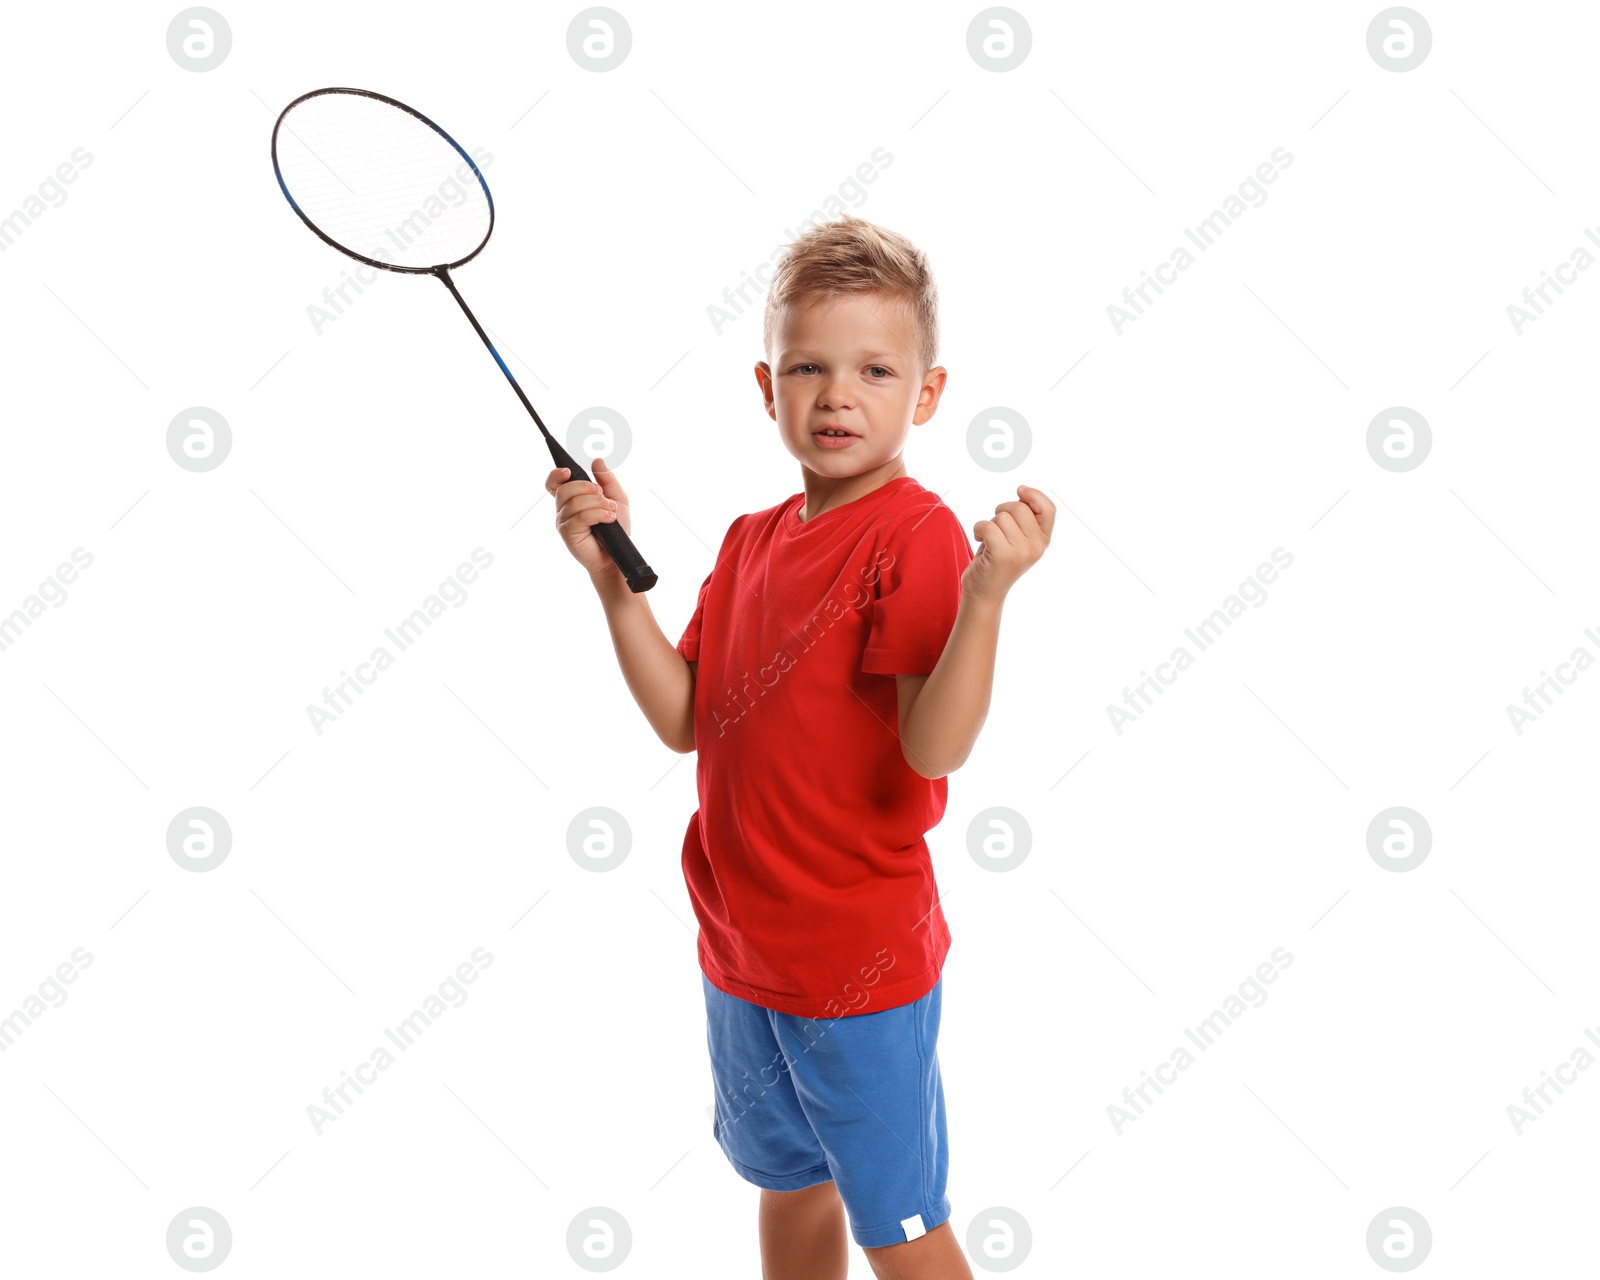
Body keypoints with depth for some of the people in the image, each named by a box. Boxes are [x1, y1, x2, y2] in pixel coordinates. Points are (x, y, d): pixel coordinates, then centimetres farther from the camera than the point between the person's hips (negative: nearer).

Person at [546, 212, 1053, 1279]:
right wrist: (615, 579, -5)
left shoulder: (918, 536, -17)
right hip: (744, 949, 8)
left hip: (862, 964, -7)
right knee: (790, 1189, 26)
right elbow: (683, 720, 4)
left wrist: (986, 592, -41)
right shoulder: (753, 541, 5)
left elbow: (934, 748, -27)